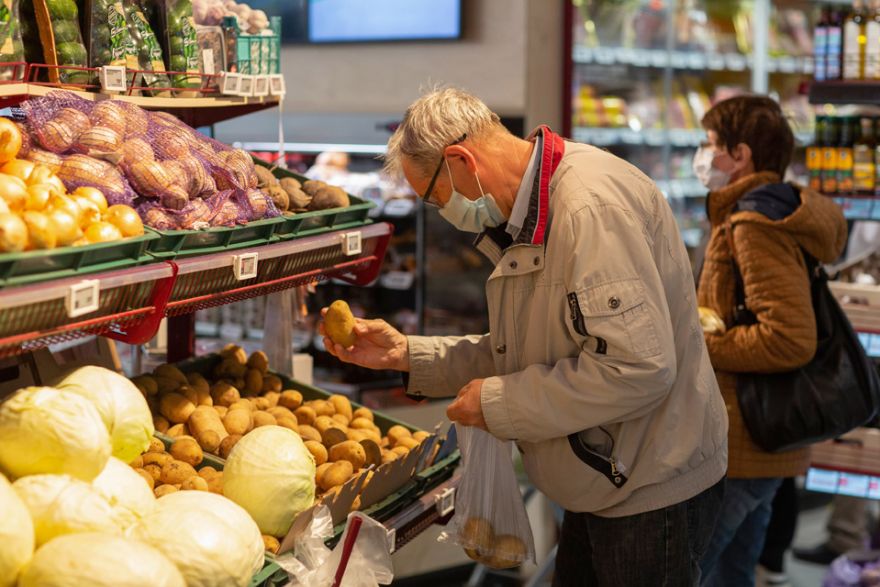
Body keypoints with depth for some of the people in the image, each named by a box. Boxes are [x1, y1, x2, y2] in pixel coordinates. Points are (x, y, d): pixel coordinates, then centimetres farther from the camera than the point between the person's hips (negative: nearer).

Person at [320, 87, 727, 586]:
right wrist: (406, 354, 6)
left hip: (653, 494, -10)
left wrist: (499, 403, -20)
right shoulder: (530, 218, 10)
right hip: (601, 488, 10)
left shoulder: (591, 205, -24)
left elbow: (637, 367, -30)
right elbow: (525, 354, 13)